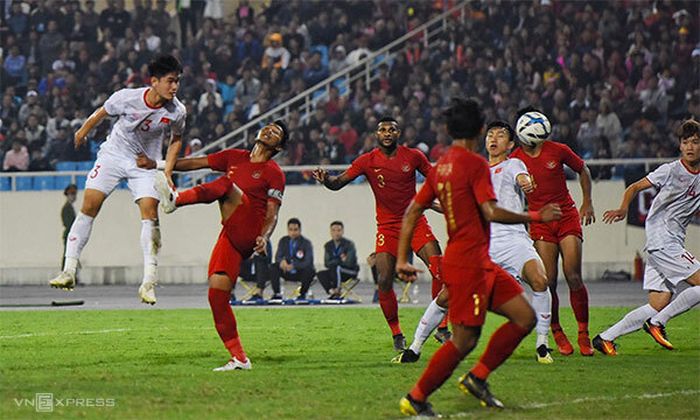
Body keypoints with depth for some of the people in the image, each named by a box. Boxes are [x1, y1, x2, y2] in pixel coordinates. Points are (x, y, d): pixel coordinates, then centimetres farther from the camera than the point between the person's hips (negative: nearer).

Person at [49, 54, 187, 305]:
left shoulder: (177, 112, -17)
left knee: (150, 213, -16)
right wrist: (83, 132, 17)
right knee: (89, 207, -7)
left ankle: (149, 282, -16)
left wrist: (167, 172, -3)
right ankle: (69, 271, -1)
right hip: (113, 154, 0)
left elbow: (176, 140, 5)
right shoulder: (126, 98, -22)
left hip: (146, 165, 0)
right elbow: (102, 113, 0)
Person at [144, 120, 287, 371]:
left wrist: (264, 237, -22)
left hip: (249, 234, -6)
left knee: (226, 184, -24)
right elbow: (195, 163, 20)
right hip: (231, 237, 6)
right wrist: (156, 164, 14)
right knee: (217, 295, -7)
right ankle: (239, 358, -1)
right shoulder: (235, 157, 20)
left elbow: (272, 215, -3)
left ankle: (175, 200, -47)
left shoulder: (274, 173, 3)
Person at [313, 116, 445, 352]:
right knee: (385, 281, -11)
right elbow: (338, 183, -8)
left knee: (440, 269, -15)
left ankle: (442, 327, -4)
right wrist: (325, 179, -28)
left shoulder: (413, 156, 0)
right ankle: (396, 333, 5)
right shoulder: (367, 161, -3)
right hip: (387, 226, 0)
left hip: (415, 222, 0)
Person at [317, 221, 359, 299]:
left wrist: (335, 261, -10)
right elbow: (327, 263, -4)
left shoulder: (349, 244, -13)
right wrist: (341, 260, -12)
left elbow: (349, 263, -21)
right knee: (320, 274, -19)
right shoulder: (328, 245, 3)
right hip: (336, 272, 5)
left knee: (336, 268, -34)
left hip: (351, 271, -5)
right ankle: (331, 292, -25)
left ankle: (337, 291, -26)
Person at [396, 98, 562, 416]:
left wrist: (402, 260, 13)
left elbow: (412, 212, 12)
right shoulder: (475, 164, -13)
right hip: (468, 263, -9)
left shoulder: (441, 166, 12)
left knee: (525, 318, 9)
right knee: (463, 341, -5)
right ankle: (415, 399, 3)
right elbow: (491, 213, -21)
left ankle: (476, 378, 12)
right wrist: (536, 216, -10)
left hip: (481, 264, 9)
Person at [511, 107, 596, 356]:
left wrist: (587, 203, 11)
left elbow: (583, 170, 14)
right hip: (539, 221, 0)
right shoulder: (515, 160, -2)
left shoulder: (558, 150, -2)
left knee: (573, 277, -9)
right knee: (548, 282, -8)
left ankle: (583, 334, 0)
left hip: (567, 216, 0)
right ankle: (557, 333, 8)